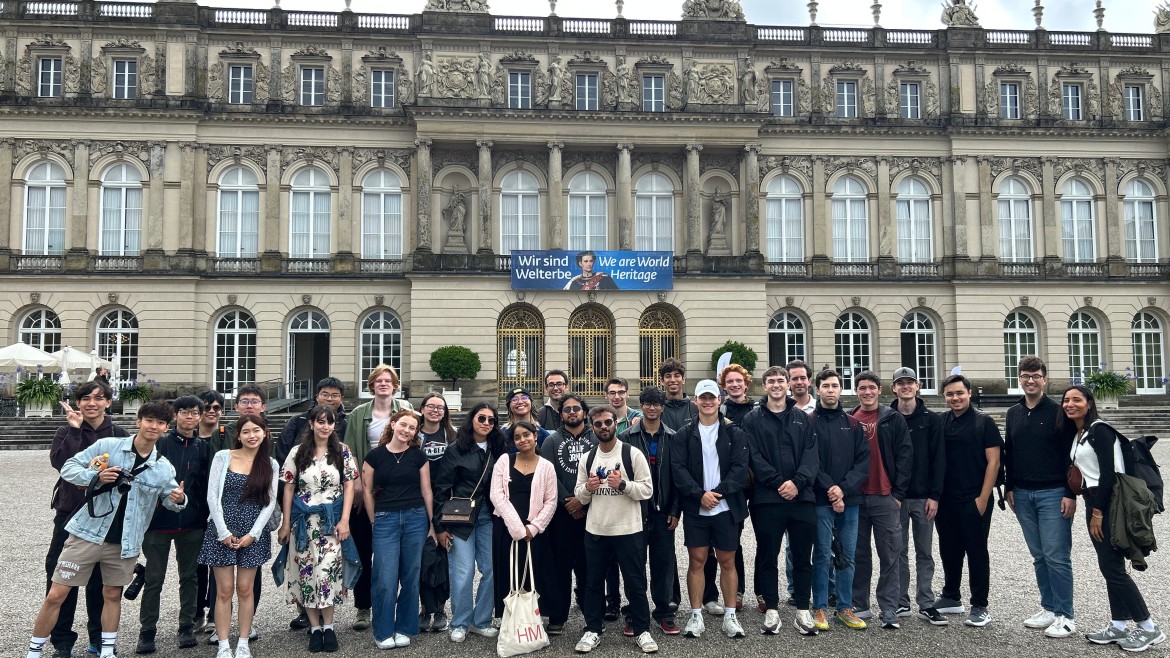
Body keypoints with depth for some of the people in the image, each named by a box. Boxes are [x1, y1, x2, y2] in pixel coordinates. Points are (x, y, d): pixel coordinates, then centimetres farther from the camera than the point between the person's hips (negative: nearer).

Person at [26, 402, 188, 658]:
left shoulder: (164, 469, -1)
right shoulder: (107, 445, -7)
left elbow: (169, 498, 11)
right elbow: (68, 468, -4)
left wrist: (178, 499, -13)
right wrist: (95, 476, -23)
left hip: (124, 542, 2)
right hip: (87, 533, -2)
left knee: (112, 595, 16)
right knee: (55, 595, 2)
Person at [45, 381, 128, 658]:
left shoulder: (120, 435, 4)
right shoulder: (66, 432, 1)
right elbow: (59, 462, -18)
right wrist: (75, 430, -19)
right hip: (71, 513, -1)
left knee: (101, 578, 10)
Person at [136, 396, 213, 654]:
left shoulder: (203, 448, 5)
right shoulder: (160, 443, -2)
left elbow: (207, 485, 8)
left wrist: (206, 518, 4)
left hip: (192, 524, 2)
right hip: (159, 520, -2)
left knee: (189, 576, 10)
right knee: (154, 578, 4)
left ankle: (187, 627, 21)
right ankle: (147, 631, 14)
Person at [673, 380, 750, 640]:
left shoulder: (734, 433, 2)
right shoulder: (685, 434, 3)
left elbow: (740, 468, -5)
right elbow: (678, 468, -5)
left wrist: (718, 492, -14)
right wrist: (700, 494, -16)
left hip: (726, 508, 0)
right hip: (695, 509, 0)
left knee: (727, 562, 6)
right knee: (696, 561, 4)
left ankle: (730, 615, 16)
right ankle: (696, 616, 13)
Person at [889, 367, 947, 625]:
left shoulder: (932, 420, 2)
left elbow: (939, 460, -1)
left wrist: (935, 495, -7)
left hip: (924, 497, 0)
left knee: (924, 553, 7)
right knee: (899, 552, 7)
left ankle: (926, 604, 13)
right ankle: (901, 602, 16)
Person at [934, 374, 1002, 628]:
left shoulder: (984, 423, -3)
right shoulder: (939, 423, 7)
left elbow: (993, 462, -6)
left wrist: (983, 498, -11)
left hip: (974, 501, -4)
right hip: (945, 501, 4)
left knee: (977, 552, 2)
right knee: (949, 551, 14)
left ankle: (979, 607, 11)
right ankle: (950, 598, 28)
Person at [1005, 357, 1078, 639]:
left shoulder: (1058, 412, -4)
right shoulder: (1013, 414, 11)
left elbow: (1071, 455, -6)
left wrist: (1070, 494, -11)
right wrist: (1009, 488, 11)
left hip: (1053, 494, -5)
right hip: (1023, 495, 5)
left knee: (1056, 556, -5)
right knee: (1039, 557, 10)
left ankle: (1065, 616, 4)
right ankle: (1049, 608, 18)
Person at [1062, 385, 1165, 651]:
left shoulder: (1099, 430, -13)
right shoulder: (1076, 435, 14)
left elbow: (1109, 473, -18)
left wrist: (1098, 512, -17)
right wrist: (1092, 509, 11)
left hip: (1109, 503, -9)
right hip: (1094, 502, 9)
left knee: (1112, 567, -6)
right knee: (1108, 566, 11)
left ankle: (1149, 628, 5)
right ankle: (1119, 626, 16)